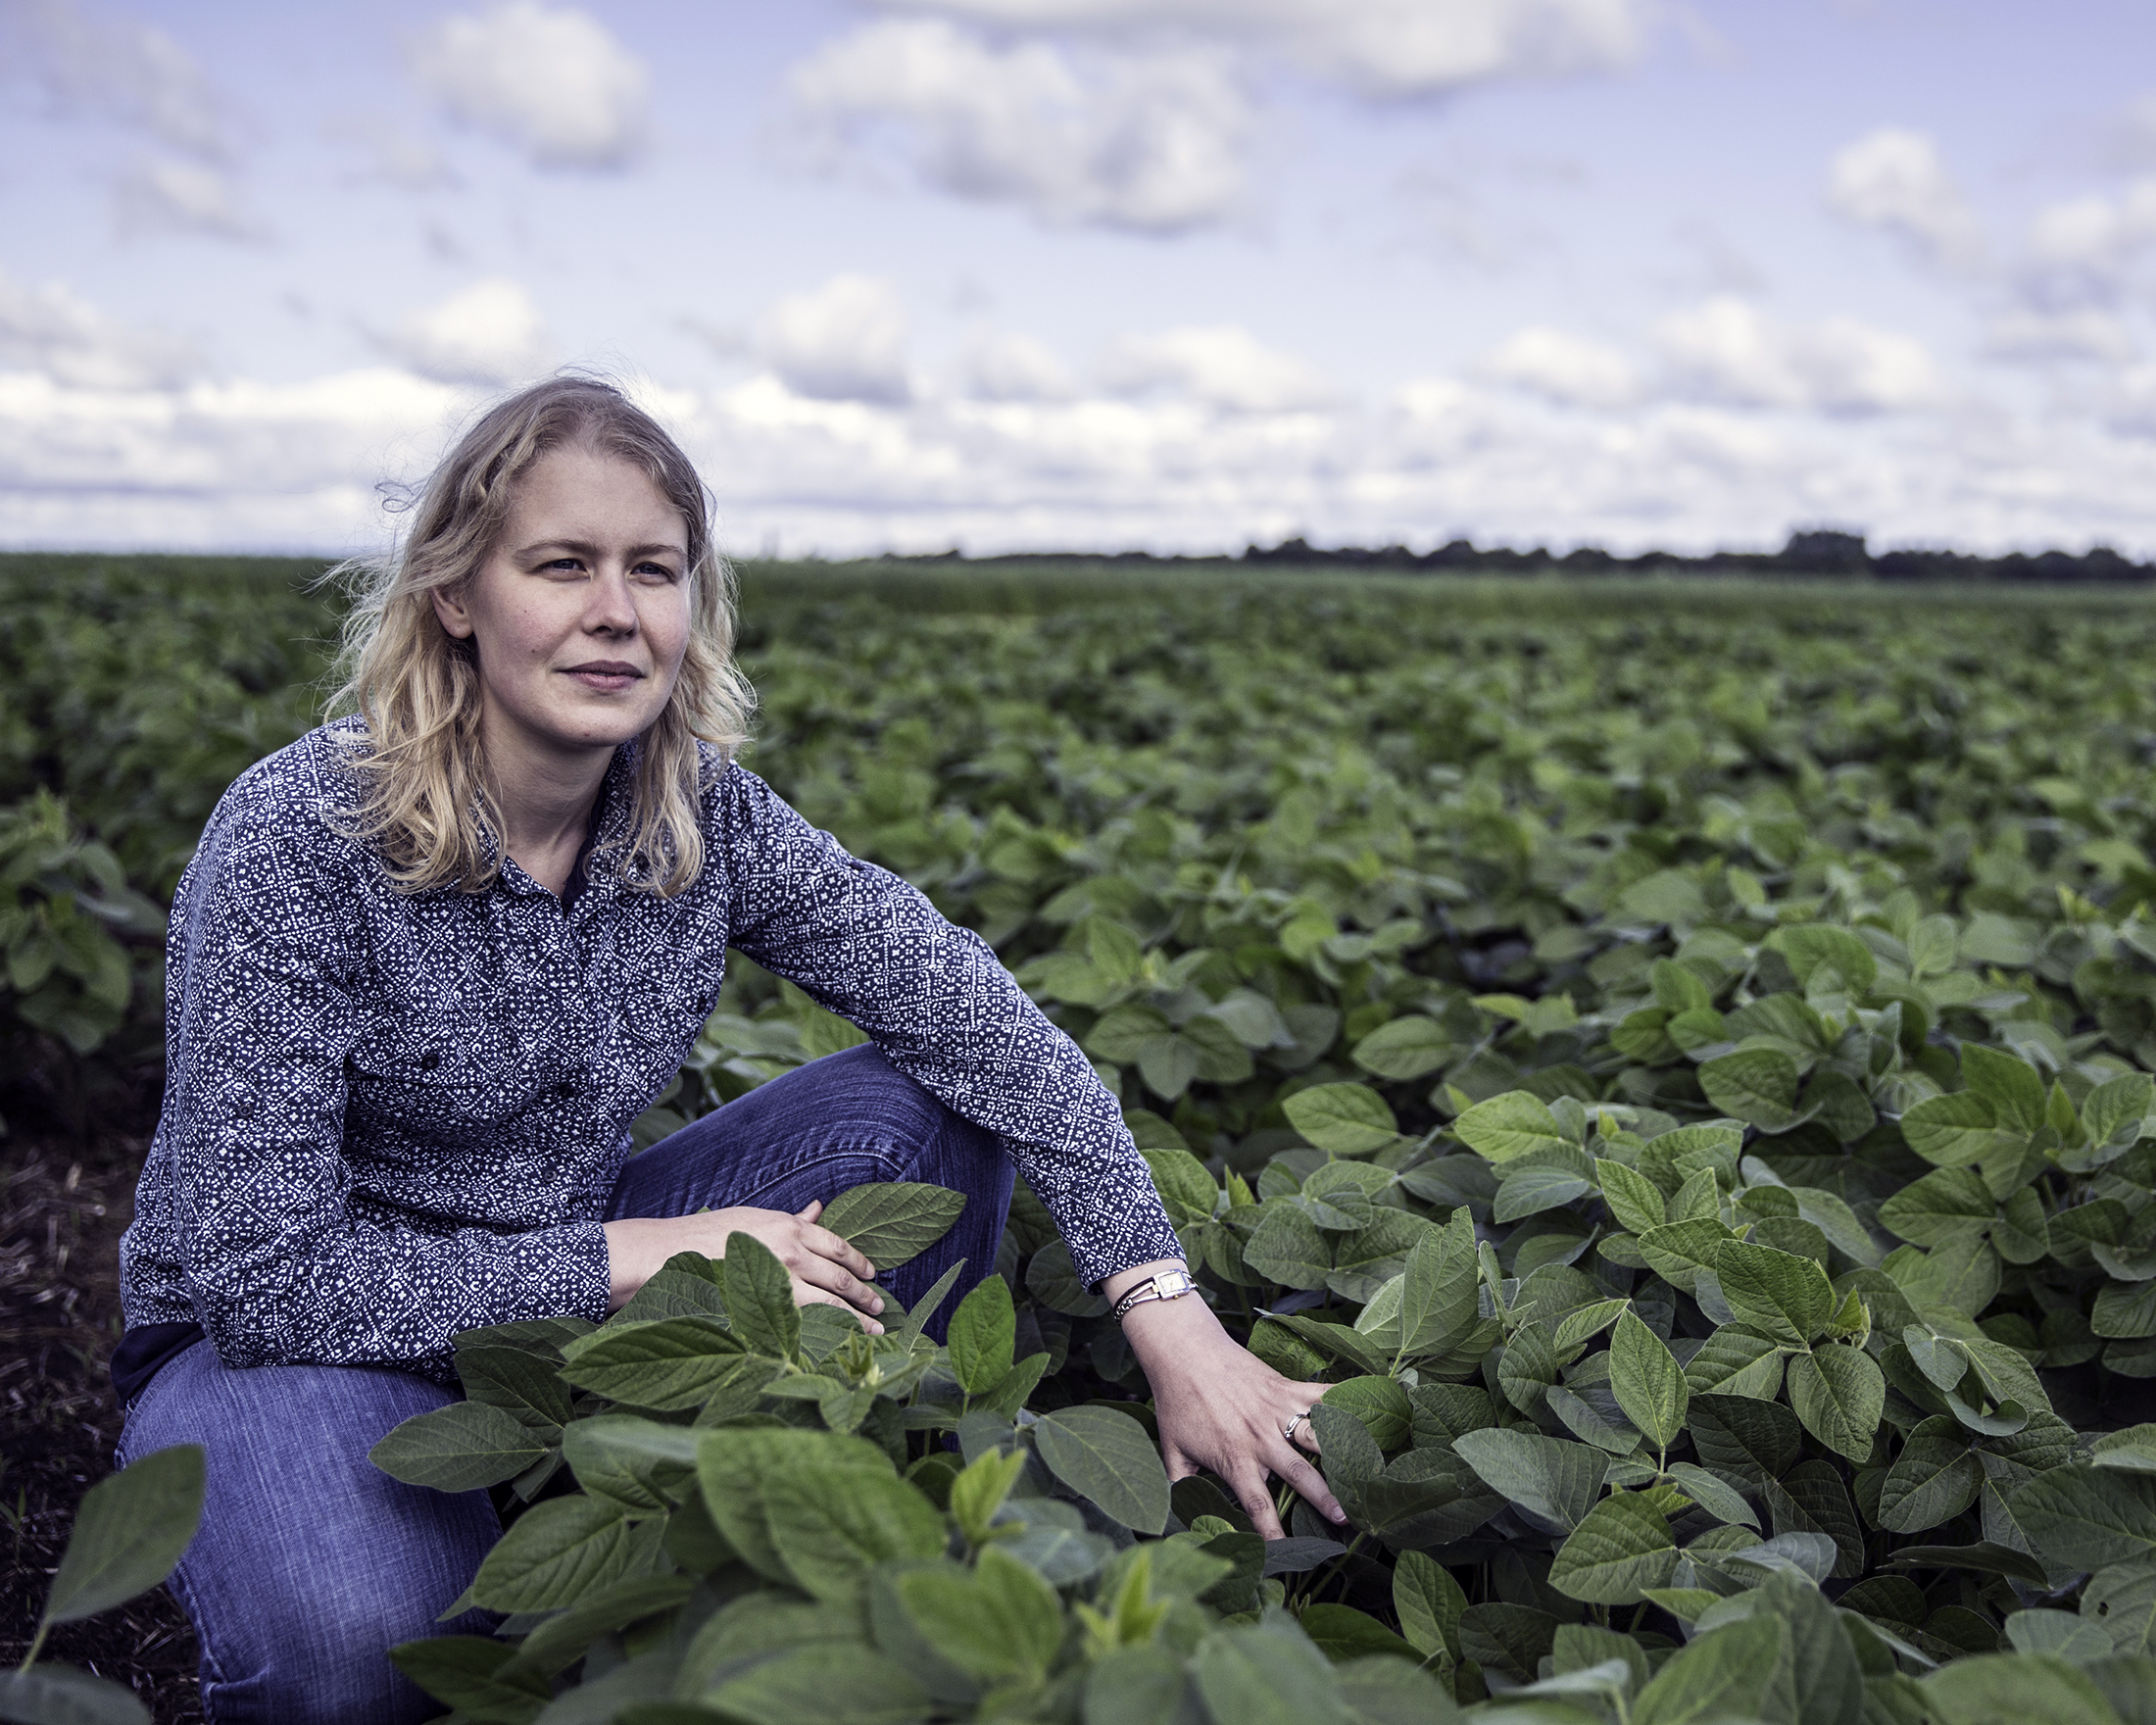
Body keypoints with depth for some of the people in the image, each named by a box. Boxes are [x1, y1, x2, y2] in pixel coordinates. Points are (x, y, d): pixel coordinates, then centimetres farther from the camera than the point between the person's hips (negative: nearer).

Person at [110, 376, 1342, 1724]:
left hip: (575, 1292, 5)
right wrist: (642, 1255, -26)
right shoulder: (296, 839, -24)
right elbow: (262, 1274, -25)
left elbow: (979, 1014, -14)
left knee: (925, 1109, -12)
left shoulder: (705, 811, -11)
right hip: (294, 1336, -4)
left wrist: (1169, 1312, -23)